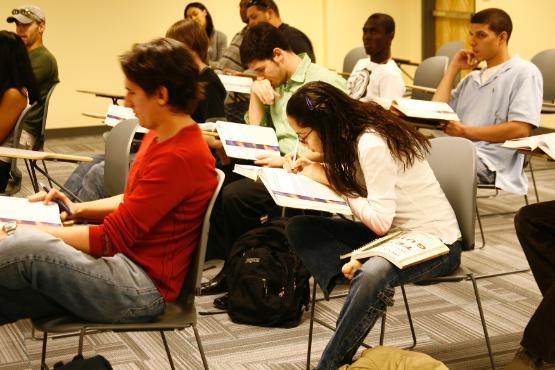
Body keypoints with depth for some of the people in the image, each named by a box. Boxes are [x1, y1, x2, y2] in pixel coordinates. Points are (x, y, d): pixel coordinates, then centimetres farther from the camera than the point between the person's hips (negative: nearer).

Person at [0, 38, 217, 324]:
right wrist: (78, 210, 7)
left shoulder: (180, 158, -22)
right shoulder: (159, 136, 9)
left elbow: (109, 239, -21)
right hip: (126, 262, 9)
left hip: (144, 287, -9)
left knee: (25, 248, -26)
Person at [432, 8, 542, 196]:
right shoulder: (472, 78, 29)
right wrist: (453, 68, 22)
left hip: (491, 164, -7)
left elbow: (521, 129, -9)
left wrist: (467, 132, -10)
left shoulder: (524, 72, 5)